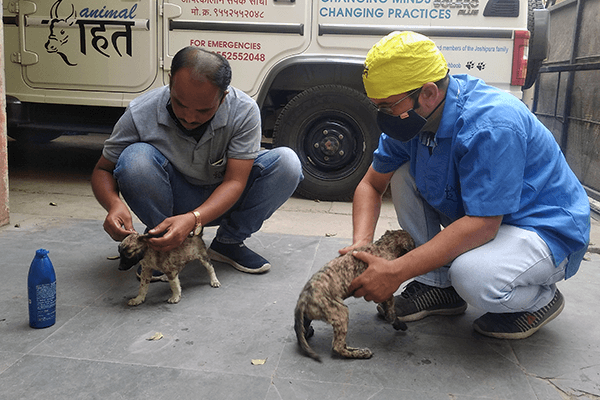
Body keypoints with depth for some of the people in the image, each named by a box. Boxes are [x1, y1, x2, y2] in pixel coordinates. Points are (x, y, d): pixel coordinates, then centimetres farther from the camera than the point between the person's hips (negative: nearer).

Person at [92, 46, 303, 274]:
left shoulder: (244, 111, -24)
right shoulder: (141, 114, -23)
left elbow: (234, 181, -26)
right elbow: (103, 170, -11)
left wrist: (193, 219, -44)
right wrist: (114, 204, -36)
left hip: (222, 201, 1)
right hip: (173, 200, -1)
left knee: (286, 162, -22)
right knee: (135, 157, -31)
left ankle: (228, 242, -6)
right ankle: (162, 246, -8)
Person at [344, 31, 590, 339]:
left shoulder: (491, 125, -32)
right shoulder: (411, 117, -7)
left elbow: (482, 224, -34)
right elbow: (372, 184, 3)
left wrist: (395, 272, -35)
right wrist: (361, 244, -16)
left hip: (548, 232, -8)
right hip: (476, 213, 8)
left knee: (472, 276, -36)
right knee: (402, 175, -6)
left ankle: (541, 298, 0)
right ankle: (437, 284, 3)